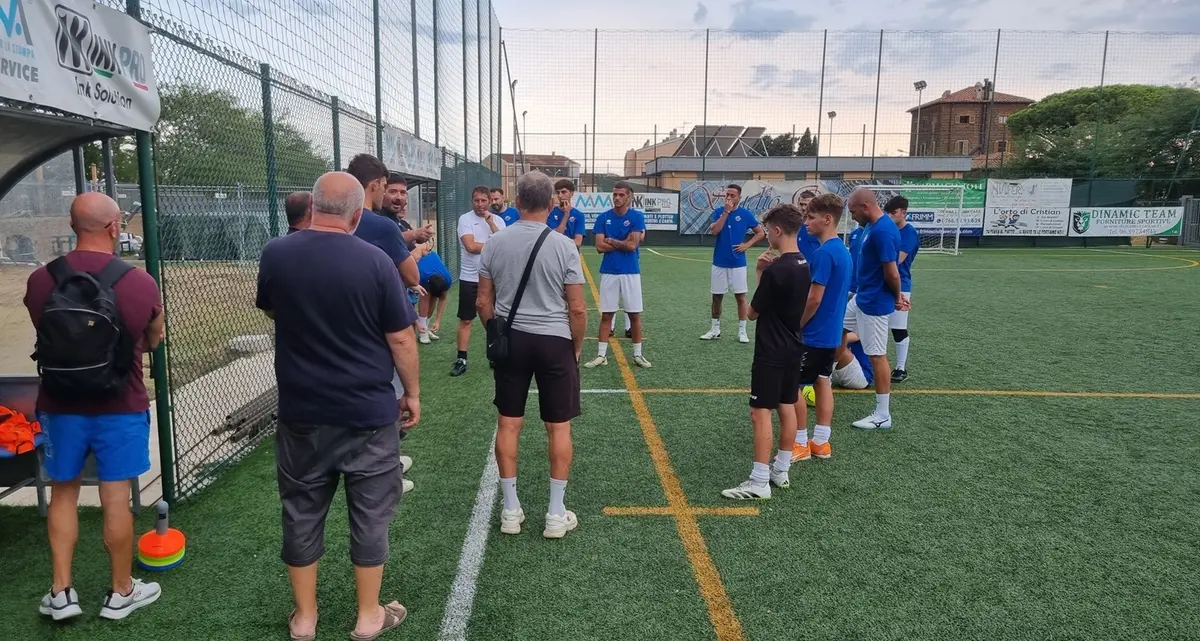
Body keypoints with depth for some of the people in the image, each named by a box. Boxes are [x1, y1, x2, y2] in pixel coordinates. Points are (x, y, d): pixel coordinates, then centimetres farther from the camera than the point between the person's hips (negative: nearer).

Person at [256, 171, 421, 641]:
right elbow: (401, 338, -9)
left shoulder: (275, 255, -4)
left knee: (301, 514, 17)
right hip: (369, 411, -2)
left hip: (301, 412, 3)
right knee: (370, 515, 12)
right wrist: (412, 393, 4)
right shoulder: (375, 261, -13)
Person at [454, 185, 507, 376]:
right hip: (470, 278, -3)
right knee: (465, 320, 1)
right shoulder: (465, 219, -5)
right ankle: (461, 359, 7)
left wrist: (491, 224, -14)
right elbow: (471, 246, -18)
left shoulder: (498, 220, 5)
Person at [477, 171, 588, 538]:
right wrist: (576, 347, 7)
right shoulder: (564, 246, -10)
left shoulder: (494, 244, -2)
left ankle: (511, 510, 20)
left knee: (508, 423, 12)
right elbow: (578, 309, -8)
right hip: (554, 341, -3)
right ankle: (556, 514, 14)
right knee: (559, 427, 7)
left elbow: (484, 303, 3)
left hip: (510, 339, 3)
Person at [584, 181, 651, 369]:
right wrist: (623, 243, -9)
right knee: (606, 314, 5)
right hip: (609, 272, 1)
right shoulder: (603, 217, 3)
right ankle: (602, 355, 12)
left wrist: (611, 241, -4)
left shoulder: (637, 217, -3)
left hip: (631, 272, -1)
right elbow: (600, 246, -6)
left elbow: (632, 245, -13)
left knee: (635, 314, 5)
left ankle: (638, 354, 16)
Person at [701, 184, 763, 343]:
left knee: (740, 297, 1)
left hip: (738, 263, -1)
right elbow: (714, 231, -16)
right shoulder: (718, 211, 1)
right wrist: (726, 212, -17)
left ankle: (742, 331, 10)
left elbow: (760, 233, 6)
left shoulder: (745, 214, -2)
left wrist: (747, 245, -7)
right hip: (719, 262, 2)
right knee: (716, 297, 8)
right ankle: (715, 329, 21)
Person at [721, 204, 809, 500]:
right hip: (793, 349, 9)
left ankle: (759, 483, -2)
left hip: (771, 352, -9)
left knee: (761, 413, -5)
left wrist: (761, 273, 4)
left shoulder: (775, 270, -21)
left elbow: (753, 312, -11)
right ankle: (781, 471, 25)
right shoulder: (804, 265, 5)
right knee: (787, 408, 14)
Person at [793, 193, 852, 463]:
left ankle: (801, 444, 10)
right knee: (823, 383, 14)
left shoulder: (823, 253, -21)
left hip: (814, 334, -9)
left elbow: (814, 299, -23)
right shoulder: (842, 250, 9)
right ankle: (821, 442, 21)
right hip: (831, 333, 9)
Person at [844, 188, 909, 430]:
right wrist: (896, 295, 12)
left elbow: (892, 273, -24)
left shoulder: (882, 230, -24)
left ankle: (882, 416, 9)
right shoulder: (875, 226, 8)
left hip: (874, 303, -10)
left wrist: (896, 297, -6)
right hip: (862, 298, 10)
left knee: (877, 356, -1)